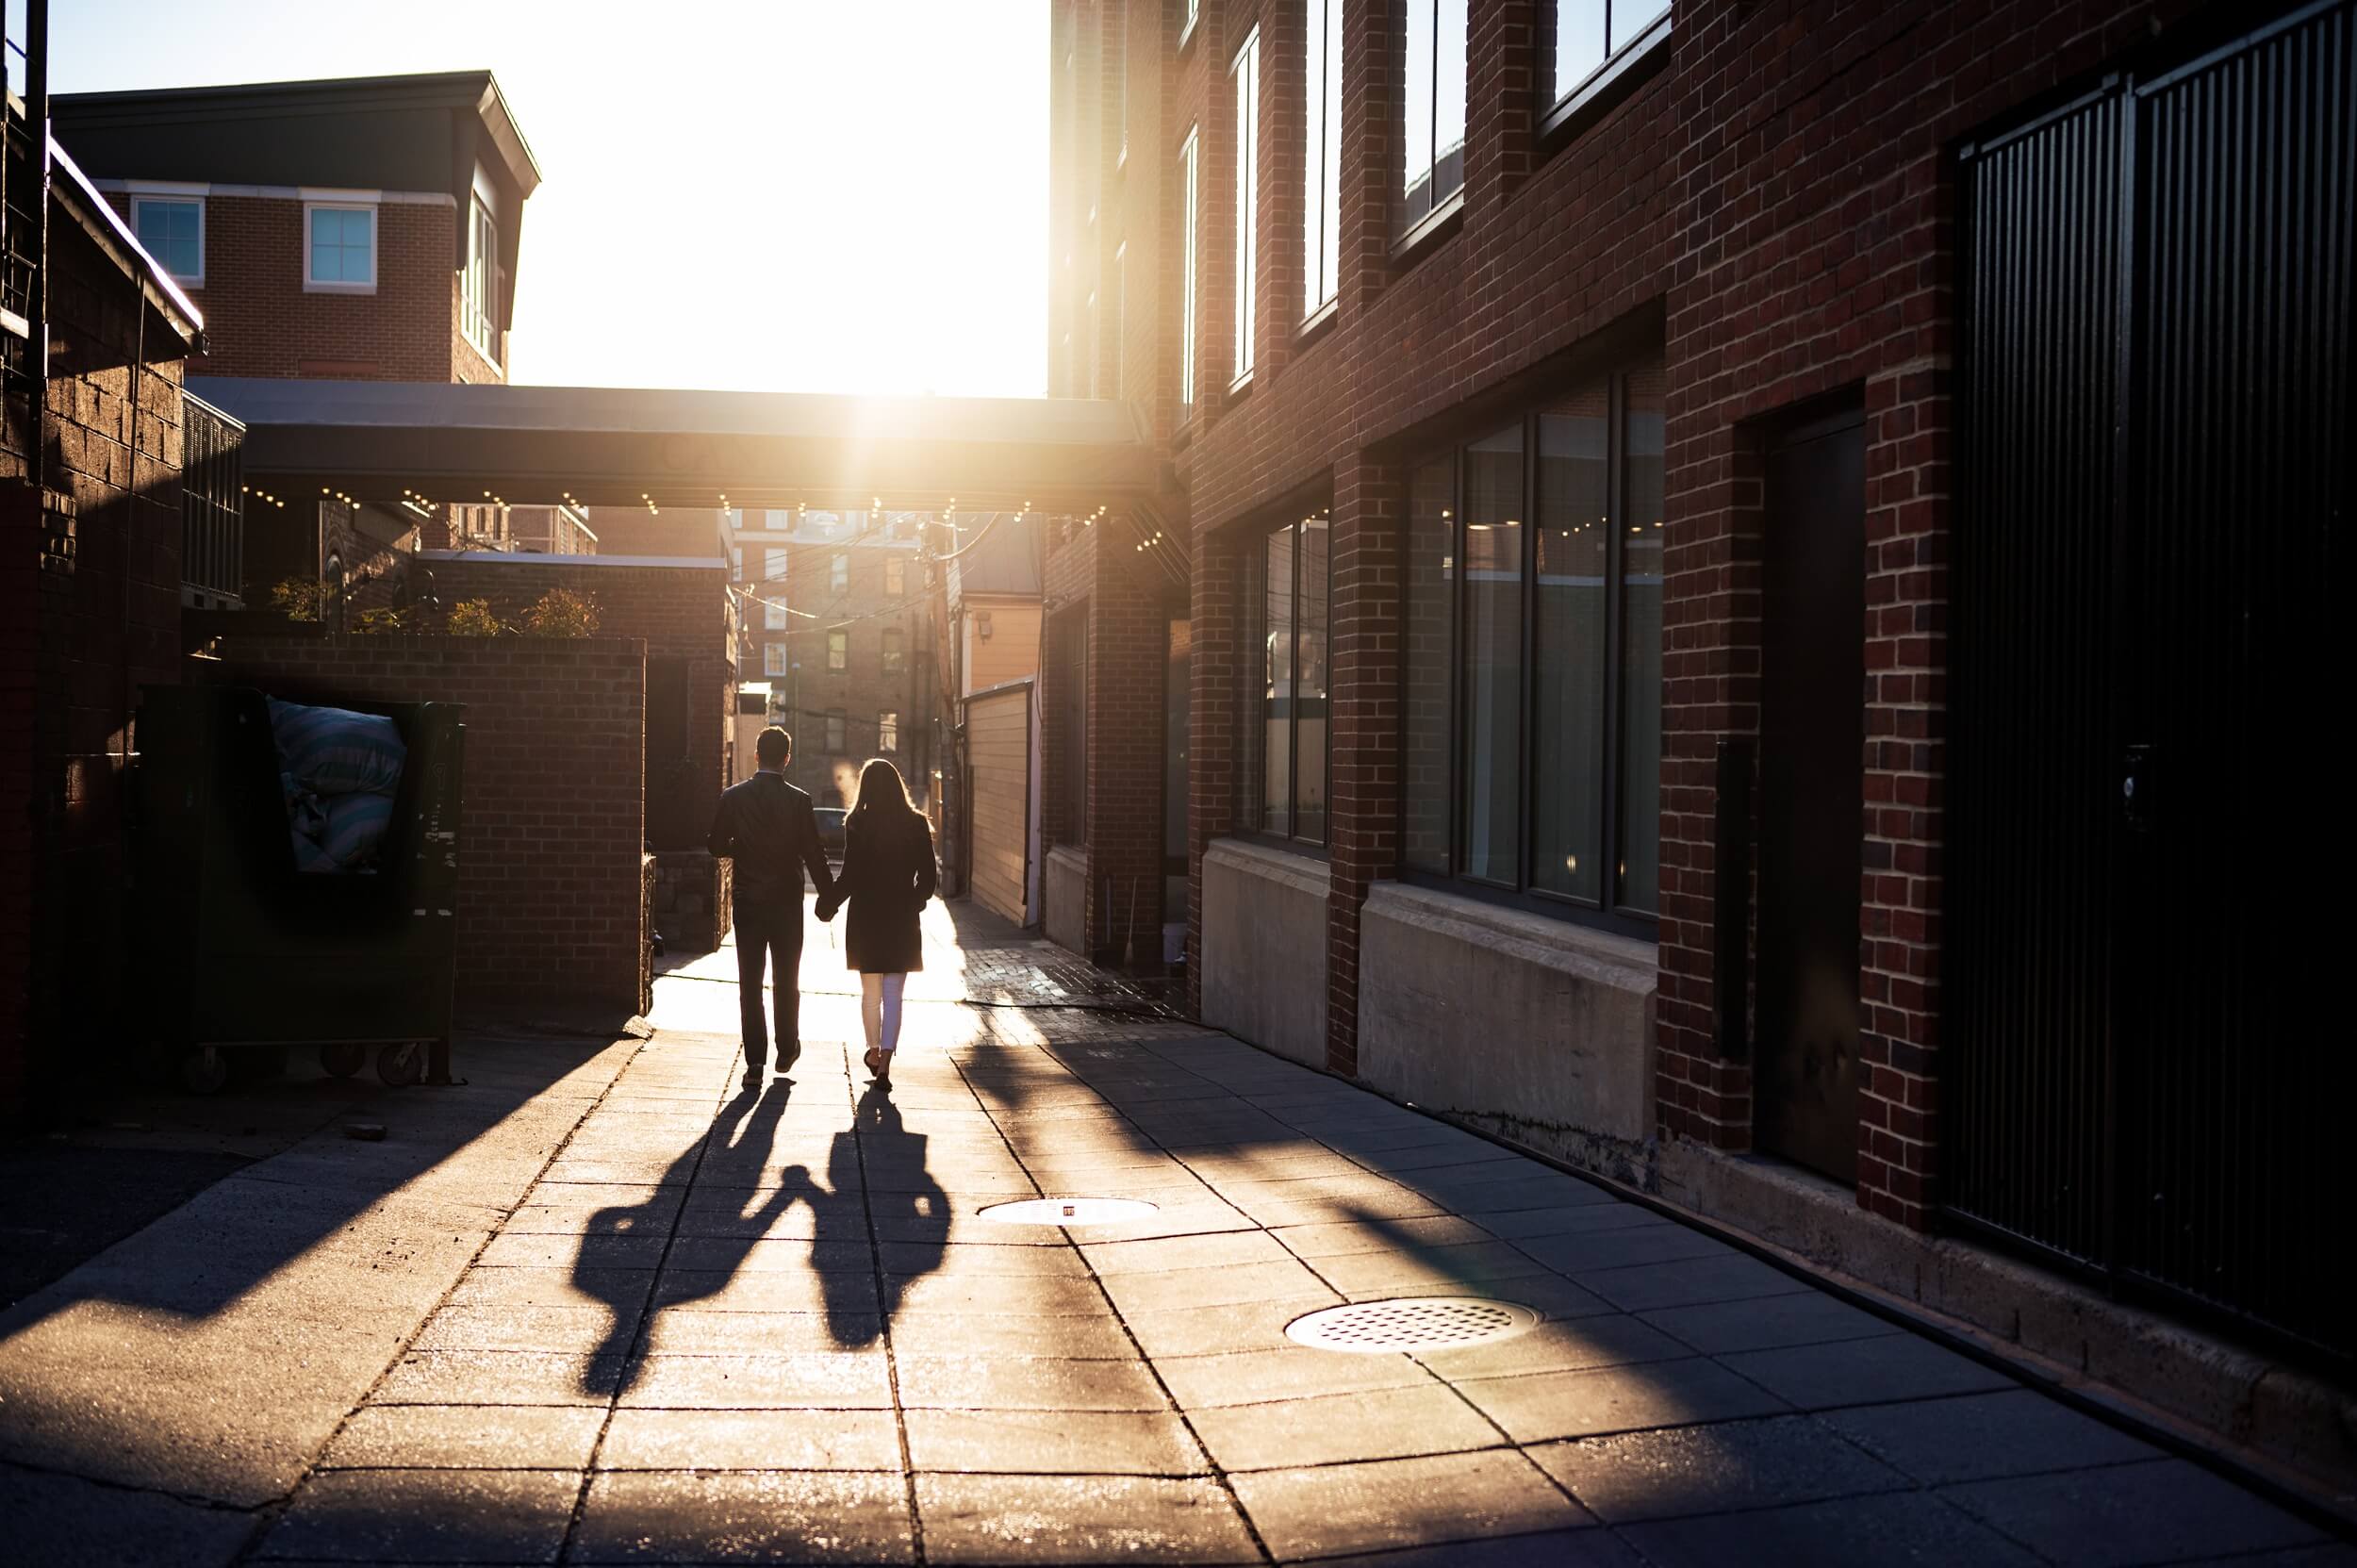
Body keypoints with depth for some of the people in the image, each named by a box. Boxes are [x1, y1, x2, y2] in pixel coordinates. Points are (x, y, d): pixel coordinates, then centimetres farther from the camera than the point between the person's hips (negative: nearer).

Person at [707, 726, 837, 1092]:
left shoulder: (733, 797, -5)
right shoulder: (798, 801, -9)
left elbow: (717, 846, 0)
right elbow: (814, 854, -10)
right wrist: (828, 896, -2)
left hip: (747, 901, 1)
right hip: (787, 902, -1)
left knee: (750, 983, 4)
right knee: (787, 980, 15)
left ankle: (755, 1062, -1)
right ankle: (786, 1051, 25)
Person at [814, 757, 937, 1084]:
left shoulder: (857, 824, -9)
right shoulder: (916, 826, -3)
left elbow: (849, 876, -11)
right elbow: (927, 878, 0)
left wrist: (828, 905, 5)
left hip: (865, 919, -1)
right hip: (902, 921, 1)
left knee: (870, 991, 17)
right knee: (893, 996, 3)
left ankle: (874, 1052, 27)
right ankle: (884, 1063, -7)